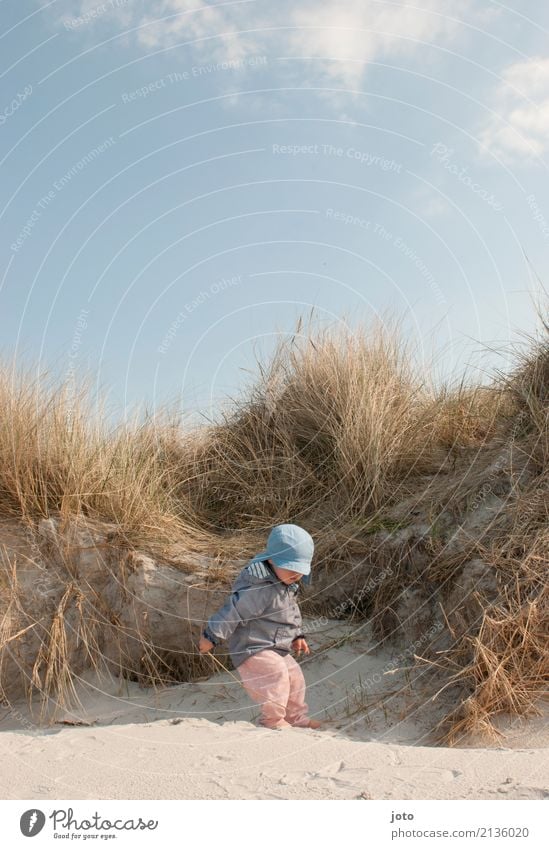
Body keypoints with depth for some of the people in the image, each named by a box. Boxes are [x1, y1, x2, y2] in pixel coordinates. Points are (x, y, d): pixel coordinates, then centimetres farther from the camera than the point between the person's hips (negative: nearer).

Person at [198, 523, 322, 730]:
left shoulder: (287, 585, 5)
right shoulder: (260, 588, -30)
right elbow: (233, 612, -27)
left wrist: (296, 636, 17)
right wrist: (211, 636, -23)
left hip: (277, 647, 10)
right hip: (253, 648, -10)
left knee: (294, 677, 15)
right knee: (276, 673, -26)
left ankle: (297, 718, 32)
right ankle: (272, 719, -9)